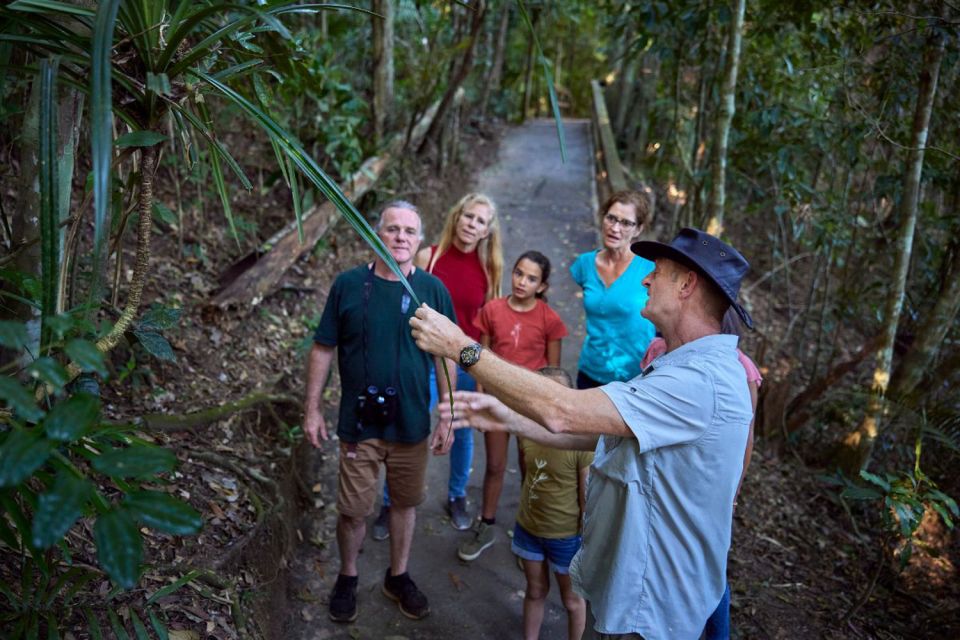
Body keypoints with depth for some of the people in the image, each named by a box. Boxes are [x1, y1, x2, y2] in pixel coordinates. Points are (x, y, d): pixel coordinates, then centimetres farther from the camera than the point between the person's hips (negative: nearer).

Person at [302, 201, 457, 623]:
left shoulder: (433, 290, -4)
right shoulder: (349, 285, -6)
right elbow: (323, 350, 0)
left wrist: (447, 417, -1)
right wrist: (313, 409, -1)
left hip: (412, 425, 1)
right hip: (359, 424, -1)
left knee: (405, 503, 16)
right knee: (353, 510, 9)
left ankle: (398, 577, 38)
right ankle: (347, 579, 35)